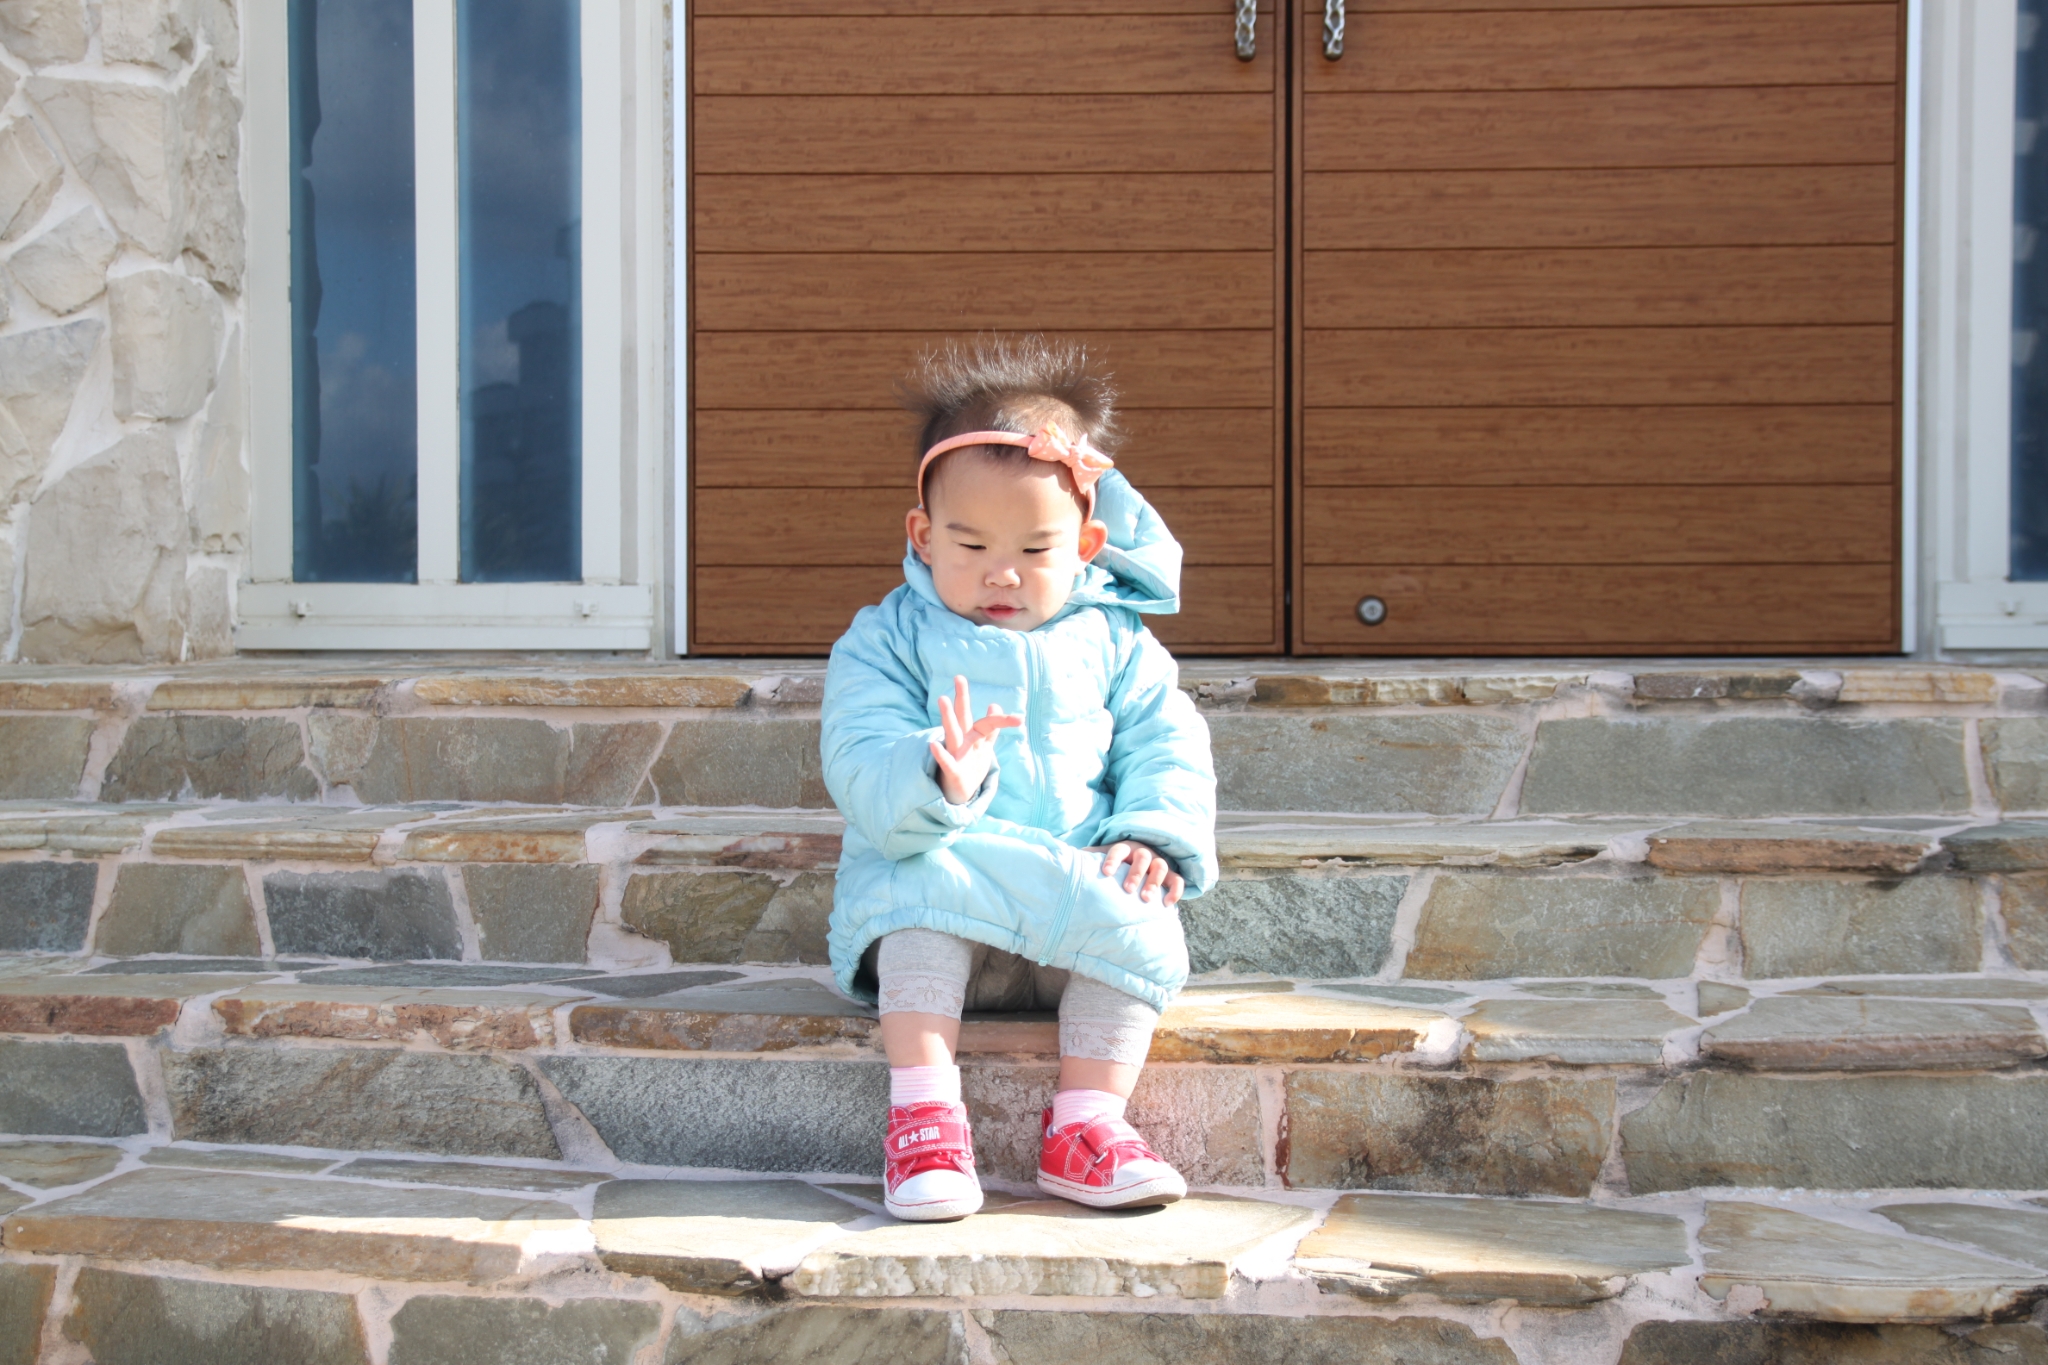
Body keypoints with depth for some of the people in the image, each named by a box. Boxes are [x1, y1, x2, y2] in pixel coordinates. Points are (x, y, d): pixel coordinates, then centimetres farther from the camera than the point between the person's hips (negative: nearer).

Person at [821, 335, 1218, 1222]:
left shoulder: (1113, 641, 10)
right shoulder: (886, 641, 1)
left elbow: (1167, 744, 9)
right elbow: (859, 760, -11)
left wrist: (1153, 835, -12)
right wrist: (934, 783, -34)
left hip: (1077, 896, 2)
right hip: (940, 867, -2)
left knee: (1140, 926, -28)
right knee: (922, 889, -35)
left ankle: (1085, 1122, -21)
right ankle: (924, 1114, -33)